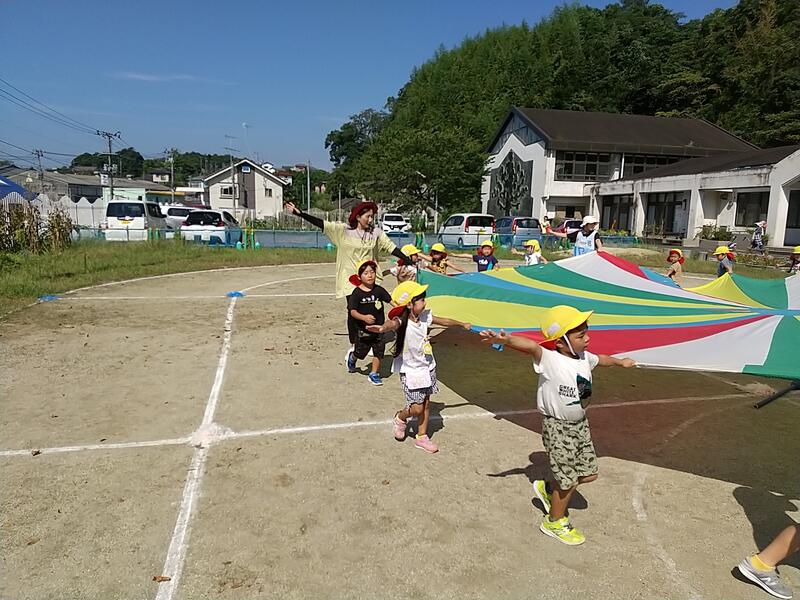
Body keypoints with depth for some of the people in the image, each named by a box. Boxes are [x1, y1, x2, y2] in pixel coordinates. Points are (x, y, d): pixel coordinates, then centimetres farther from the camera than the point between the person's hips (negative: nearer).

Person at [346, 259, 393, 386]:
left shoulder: (378, 290, -5)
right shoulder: (357, 293, -13)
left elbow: (391, 300, -1)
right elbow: (353, 312, -15)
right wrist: (364, 317, -30)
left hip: (379, 327, 2)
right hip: (363, 329, -2)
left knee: (378, 351, 5)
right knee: (360, 352, 15)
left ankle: (374, 374, 22)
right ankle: (352, 358, 50)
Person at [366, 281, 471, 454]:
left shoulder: (425, 316, -4)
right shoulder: (402, 322, -25)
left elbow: (444, 321, 15)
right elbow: (393, 324, -50)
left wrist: (463, 324, 29)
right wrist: (383, 328, -74)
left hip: (427, 367, 7)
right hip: (411, 371, -6)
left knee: (426, 403, 13)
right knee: (417, 408, -6)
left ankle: (422, 437, 30)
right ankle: (400, 418, 28)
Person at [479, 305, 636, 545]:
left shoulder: (584, 357, -1)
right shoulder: (549, 359, -25)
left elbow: (600, 359, 23)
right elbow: (532, 347, -46)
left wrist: (620, 361, 42)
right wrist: (505, 340, -66)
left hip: (580, 423, 8)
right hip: (557, 427, -8)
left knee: (588, 473, 16)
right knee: (568, 479, 4)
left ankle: (548, 488, 38)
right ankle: (555, 521, 30)